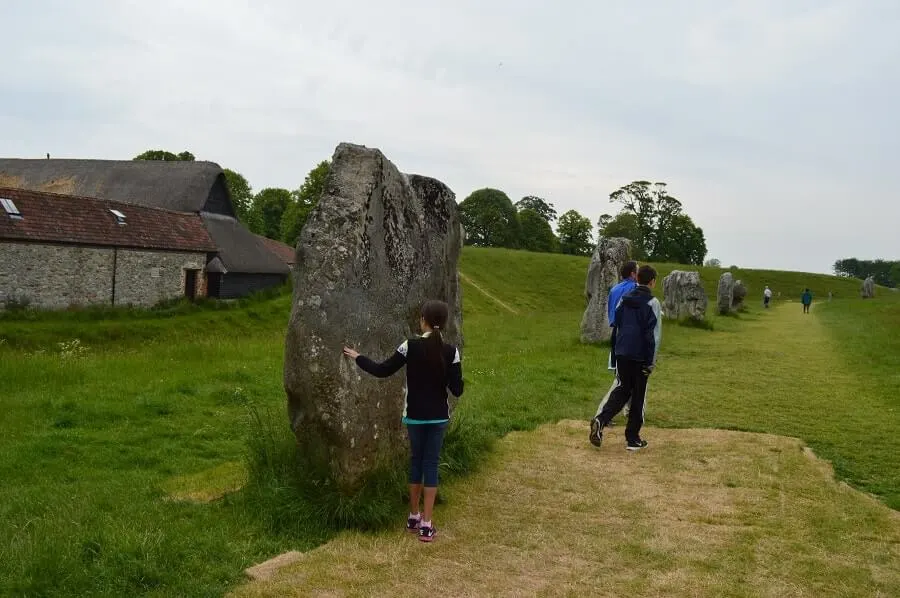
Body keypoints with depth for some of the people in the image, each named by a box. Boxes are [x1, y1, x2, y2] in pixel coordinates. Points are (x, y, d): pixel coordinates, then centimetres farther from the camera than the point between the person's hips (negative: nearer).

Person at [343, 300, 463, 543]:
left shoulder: (410, 346, -13)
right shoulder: (451, 352, -10)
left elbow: (382, 371, -6)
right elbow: (457, 390, -7)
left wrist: (357, 357, 6)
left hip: (415, 415, 0)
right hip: (439, 416, 0)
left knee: (416, 461, 16)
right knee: (431, 464, 6)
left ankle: (413, 518, 27)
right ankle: (426, 525, 5)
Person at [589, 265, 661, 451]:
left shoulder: (624, 299, 8)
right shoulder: (652, 303, -9)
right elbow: (654, 334, -11)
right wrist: (651, 362, -9)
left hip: (622, 353, 5)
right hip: (640, 356, -5)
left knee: (622, 389, 15)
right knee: (638, 396, 6)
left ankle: (601, 420, -9)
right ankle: (633, 438, 12)